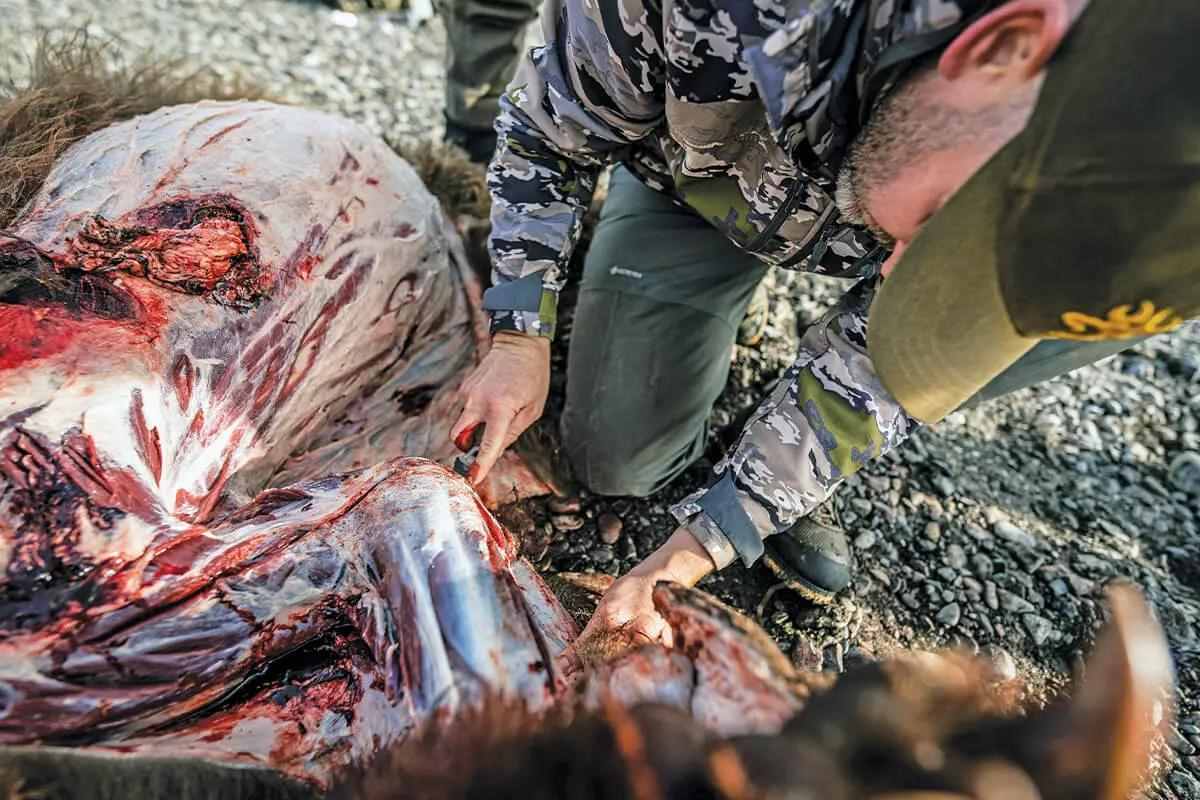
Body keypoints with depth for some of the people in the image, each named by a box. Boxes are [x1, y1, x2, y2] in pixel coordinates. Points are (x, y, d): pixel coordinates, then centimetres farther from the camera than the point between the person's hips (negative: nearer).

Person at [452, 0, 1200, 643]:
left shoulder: (1091, 172, -31)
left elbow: (874, 368, -24)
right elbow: (548, 134, -20)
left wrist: (700, 544, -26)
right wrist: (521, 336, -23)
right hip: (697, 187, -1)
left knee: (1105, 296, -25)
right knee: (615, 464, -7)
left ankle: (802, 468, -5)